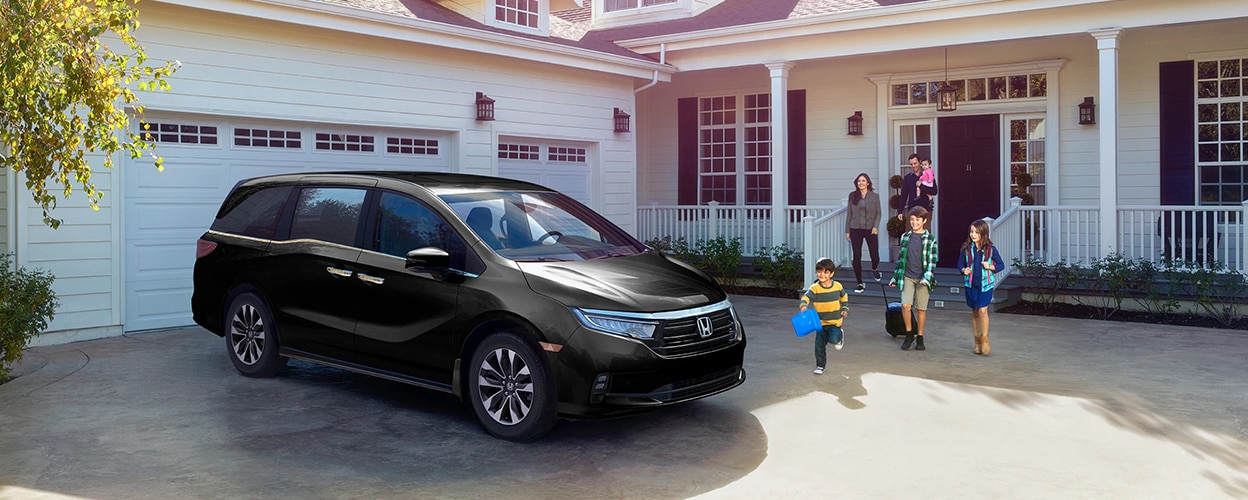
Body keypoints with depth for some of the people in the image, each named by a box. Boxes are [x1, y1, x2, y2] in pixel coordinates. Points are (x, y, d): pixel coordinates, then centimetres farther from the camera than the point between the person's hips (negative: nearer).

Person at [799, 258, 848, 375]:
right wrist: (803, 305, -46)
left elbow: (844, 297, 18)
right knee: (819, 344, 5)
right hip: (821, 321, 0)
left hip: (835, 321, 0)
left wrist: (845, 309, 11)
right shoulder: (814, 288, -11)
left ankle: (840, 335, 17)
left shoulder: (837, 286, -2)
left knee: (833, 339, -20)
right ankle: (820, 365, 23)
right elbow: (806, 297, -26)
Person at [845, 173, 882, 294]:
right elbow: (849, 214, 7)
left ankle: (874, 269, 41)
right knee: (857, 257, -4)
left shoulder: (875, 196, 2)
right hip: (856, 229, 0)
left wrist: (876, 226, -12)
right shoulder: (852, 195, 4)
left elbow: (878, 213, 3)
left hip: (870, 229, 0)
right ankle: (860, 284, 7)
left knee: (875, 256, 3)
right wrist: (847, 230, 5)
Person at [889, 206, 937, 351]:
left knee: (921, 308, 2)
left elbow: (932, 260, -5)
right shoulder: (905, 237, 8)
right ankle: (909, 333, 7)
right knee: (905, 305, -13)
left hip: (922, 279, -2)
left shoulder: (930, 239, -1)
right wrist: (895, 277, 15)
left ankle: (919, 338, 18)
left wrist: (926, 278, -18)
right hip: (907, 277, 2)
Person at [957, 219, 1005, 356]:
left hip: (986, 283, -2)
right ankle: (977, 342, 20)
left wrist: (990, 267, -14)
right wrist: (964, 270, -10)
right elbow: (960, 264, 10)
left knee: (983, 310, -15)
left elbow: (1001, 264, 4)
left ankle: (985, 339, 1)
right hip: (971, 283, 2)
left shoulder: (991, 249, -3)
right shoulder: (966, 248, 1)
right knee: (974, 312, 9)